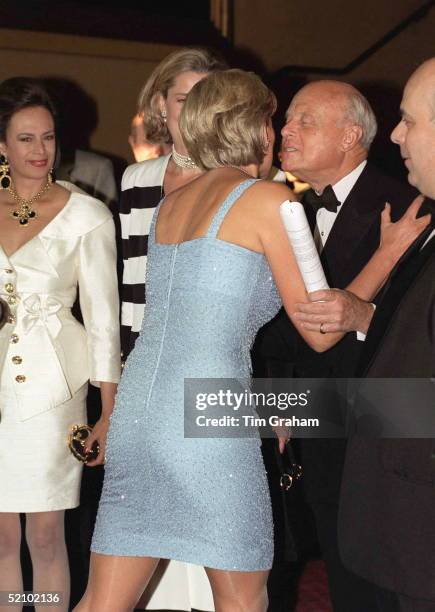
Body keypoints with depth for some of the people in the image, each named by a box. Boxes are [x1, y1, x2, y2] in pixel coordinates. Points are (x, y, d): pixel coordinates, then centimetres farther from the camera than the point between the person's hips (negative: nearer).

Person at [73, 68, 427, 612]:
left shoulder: (169, 204, 17)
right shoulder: (268, 198, -3)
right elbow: (319, 332, 0)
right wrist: (390, 250, 10)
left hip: (136, 407, 7)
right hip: (206, 416, -6)